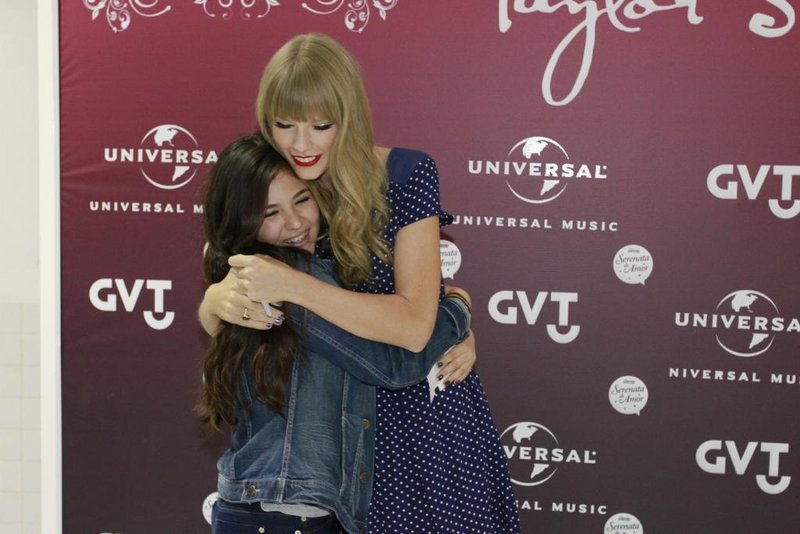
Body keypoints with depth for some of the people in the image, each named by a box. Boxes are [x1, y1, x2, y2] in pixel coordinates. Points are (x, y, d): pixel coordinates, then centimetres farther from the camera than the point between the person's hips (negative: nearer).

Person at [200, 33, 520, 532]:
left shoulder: (407, 175, -16)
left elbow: (413, 327, -25)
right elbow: (209, 317, 0)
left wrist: (291, 285, -33)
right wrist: (222, 299, -25)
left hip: (424, 406, -3)